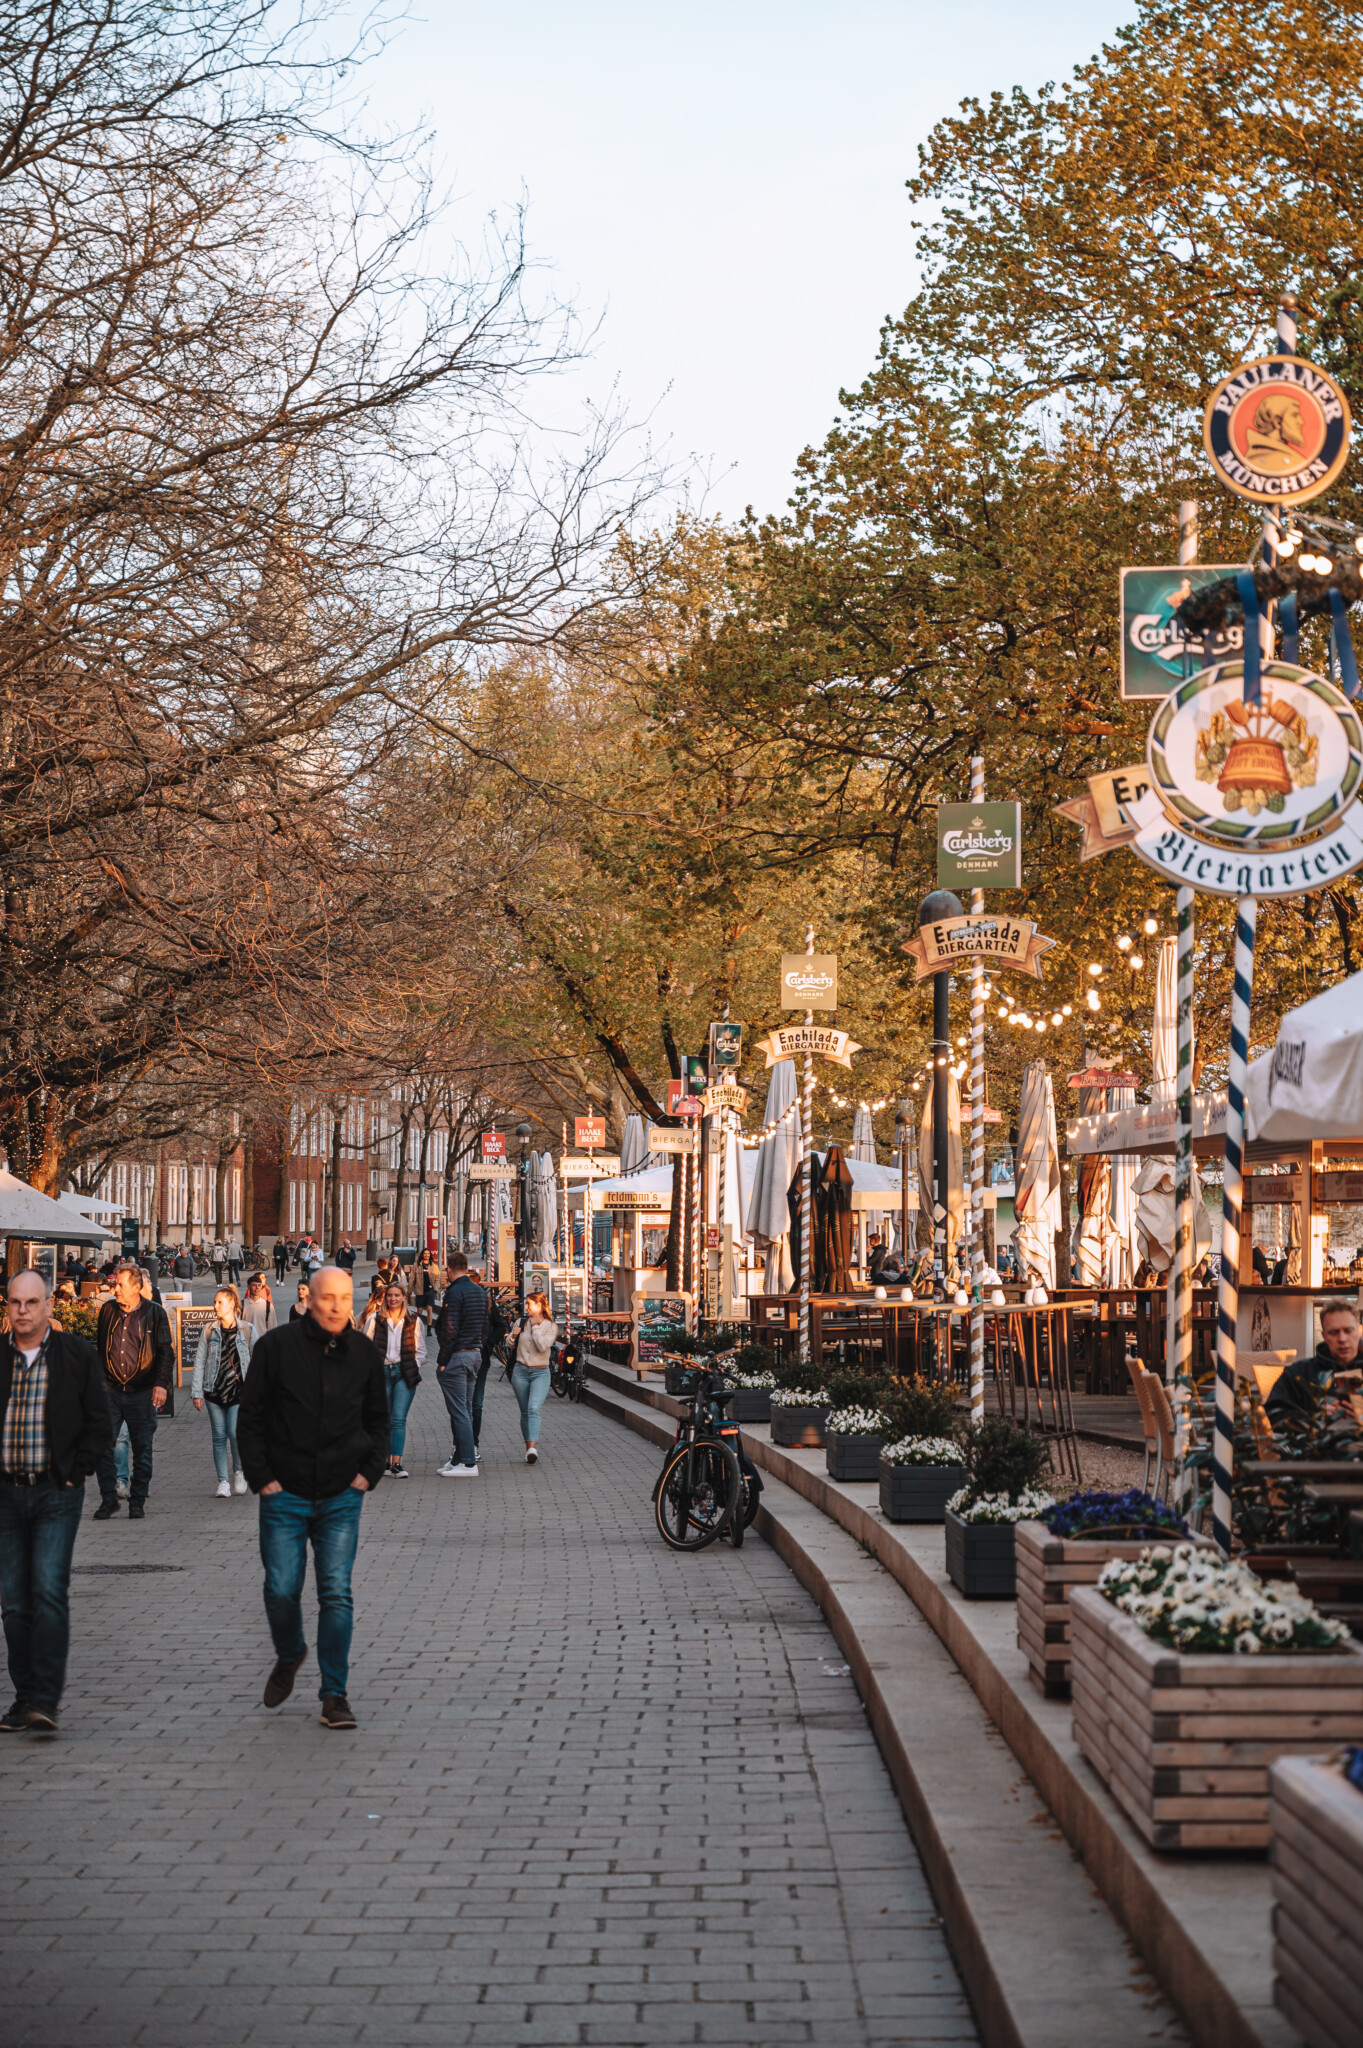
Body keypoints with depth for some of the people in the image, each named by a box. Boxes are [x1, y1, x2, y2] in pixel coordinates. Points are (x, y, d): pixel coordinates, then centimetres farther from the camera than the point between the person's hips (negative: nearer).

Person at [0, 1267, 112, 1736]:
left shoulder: (77, 1355, 1)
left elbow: (99, 1425, 3)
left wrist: (72, 1474, -5)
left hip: (57, 1492, -3)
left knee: (49, 1592, -12)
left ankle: (45, 1701, -13)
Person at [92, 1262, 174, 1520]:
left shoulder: (154, 1313, -2)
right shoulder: (108, 1310, 7)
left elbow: (166, 1351, -1)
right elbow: (99, 1347, 16)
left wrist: (161, 1384, -12)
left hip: (141, 1392, -2)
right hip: (110, 1390, 3)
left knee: (142, 1448, 3)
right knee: (102, 1444, -3)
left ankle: (137, 1501, 14)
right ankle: (108, 1499, 8)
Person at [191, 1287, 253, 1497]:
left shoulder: (246, 1330, 1)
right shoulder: (208, 1330, 4)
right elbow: (199, 1361, 4)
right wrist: (197, 1391, -1)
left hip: (239, 1389, -2)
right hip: (214, 1390, 2)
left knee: (235, 1432, -12)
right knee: (219, 1436, 3)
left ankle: (240, 1471, 13)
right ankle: (223, 1481, 10)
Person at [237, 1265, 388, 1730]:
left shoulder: (362, 1352, 4)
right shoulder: (276, 1347, -5)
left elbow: (378, 1420, 17)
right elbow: (250, 1419, 0)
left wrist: (370, 1472, 4)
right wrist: (261, 1478, -6)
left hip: (342, 1498, 1)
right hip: (285, 1495, -1)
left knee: (336, 1593, -3)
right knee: (281, 1590, -1)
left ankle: (335, 1694, 4)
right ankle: (289, 1655, 31)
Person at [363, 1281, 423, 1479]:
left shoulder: (414, 1321, 7)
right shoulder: (374, 1319, 6)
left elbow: (420, 1349, 12)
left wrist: (414, 1370, 0)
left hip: (404, 1374, -1)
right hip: (381, 1373, 1)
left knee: (398, 1419, -11)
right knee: (384, 1420, 5)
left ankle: (396, 1464, -17)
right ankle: (385, 1460, 16)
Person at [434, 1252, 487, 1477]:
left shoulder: (455, 1293, -15)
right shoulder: (480, 1292, 12)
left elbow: (450, 1330, -19)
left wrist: (442, 1361, -14)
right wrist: (477, 1348, 20)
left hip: (456, 1357, -9)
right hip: (475, 1354, 9)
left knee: (459, 1411, -6)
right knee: (465, 1410, 13)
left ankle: (468, 1463, -8)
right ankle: (460, 1458, 17)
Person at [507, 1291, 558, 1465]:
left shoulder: (550, 1326, -1)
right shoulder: (521, 1322, 6)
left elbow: (542, 1346, -16)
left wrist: (535, 1327, -12)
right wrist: (513, 1336, -7)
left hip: (540, 1373, -3)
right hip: (520, 1371, 4)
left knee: (534, 1409, -21)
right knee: (525, 1412, 7)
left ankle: (532, 1448, -32)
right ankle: (529, 1447, 16)